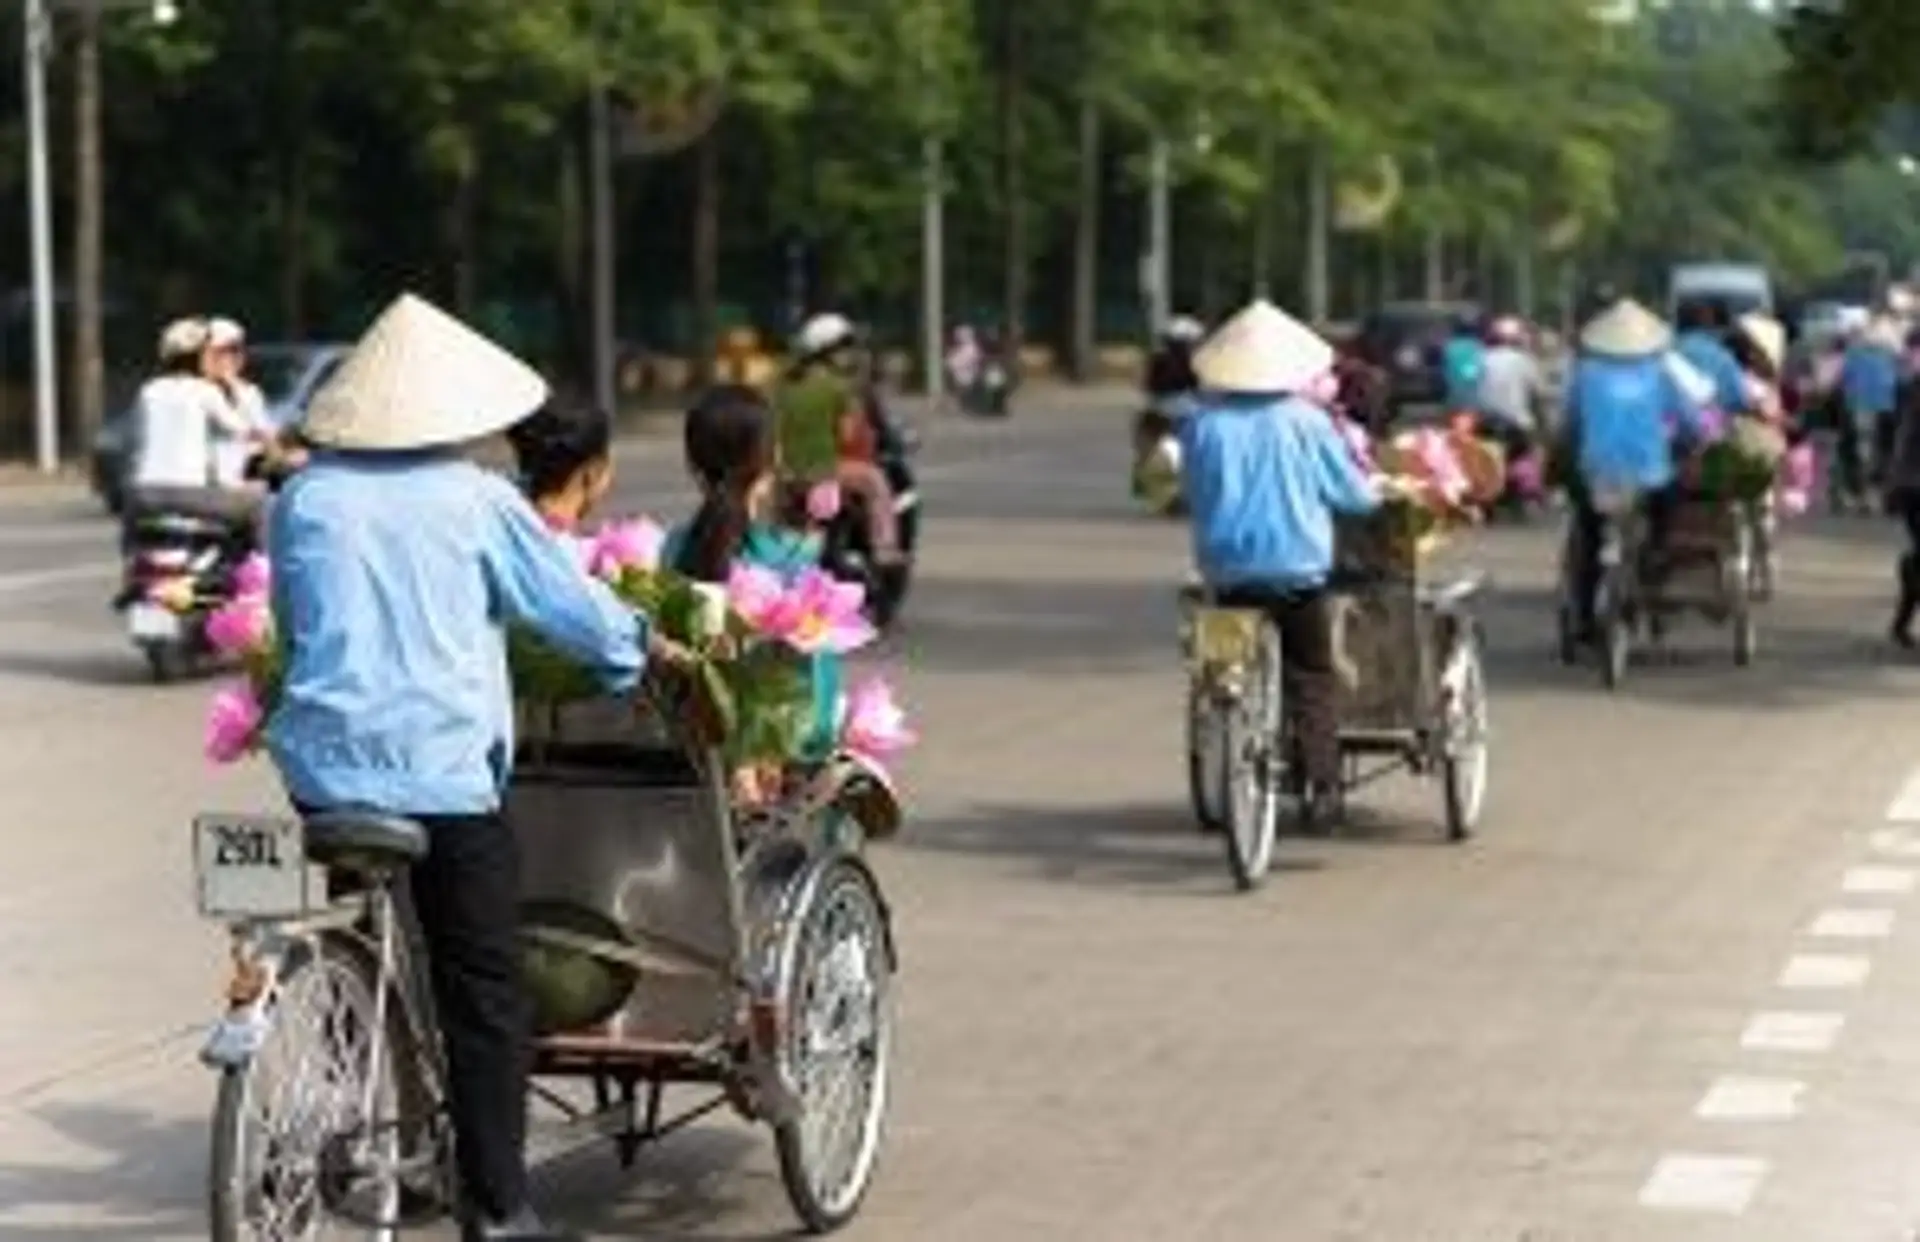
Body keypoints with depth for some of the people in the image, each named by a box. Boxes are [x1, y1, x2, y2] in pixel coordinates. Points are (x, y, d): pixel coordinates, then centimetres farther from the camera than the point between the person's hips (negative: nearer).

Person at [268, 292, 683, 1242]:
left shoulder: (303, 500, 5)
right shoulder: (475, 502, -5)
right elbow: (569, 601, 4)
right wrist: (642, 648, 23)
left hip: (324, 764, 4)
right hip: (443, 771, -4)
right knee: (483, 994, 2)